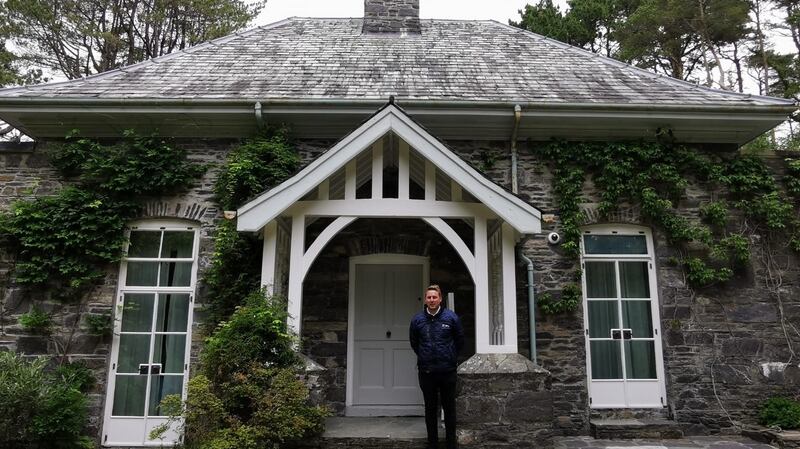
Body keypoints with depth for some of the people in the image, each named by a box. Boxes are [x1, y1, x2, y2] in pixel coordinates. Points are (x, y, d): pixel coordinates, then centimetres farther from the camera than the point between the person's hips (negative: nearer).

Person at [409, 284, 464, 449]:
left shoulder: (451, 317, -5)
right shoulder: (417, 319, -2)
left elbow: (460, 339, 7)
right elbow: (414, 342, 13)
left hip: (448, 370, -1)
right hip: (426, 372, 1)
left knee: (449, 408, 8)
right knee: (430, 409, 11)